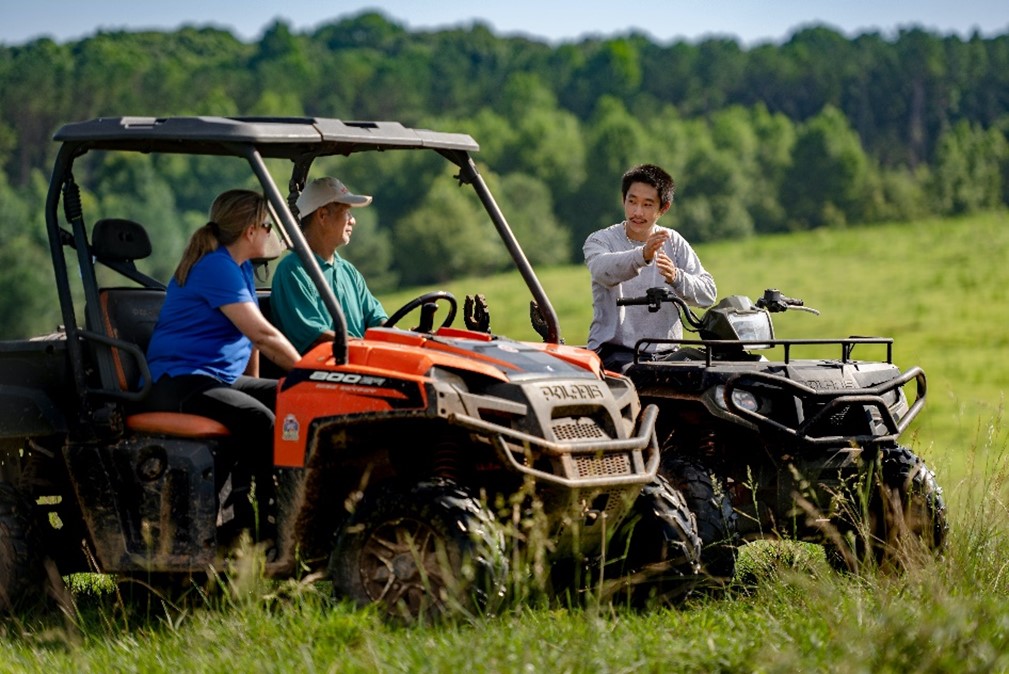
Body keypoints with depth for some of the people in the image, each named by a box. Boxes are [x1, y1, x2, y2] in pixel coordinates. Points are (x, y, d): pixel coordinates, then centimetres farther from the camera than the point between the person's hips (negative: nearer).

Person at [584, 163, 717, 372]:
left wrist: (676, 278, -19)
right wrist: (642, 256, -40)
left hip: (665, 353, 3)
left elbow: (708, 293, 3)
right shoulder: (600, 240, 4)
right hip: (614, 350, -3)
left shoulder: (673, 242, 13)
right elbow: (602, 270, -21)